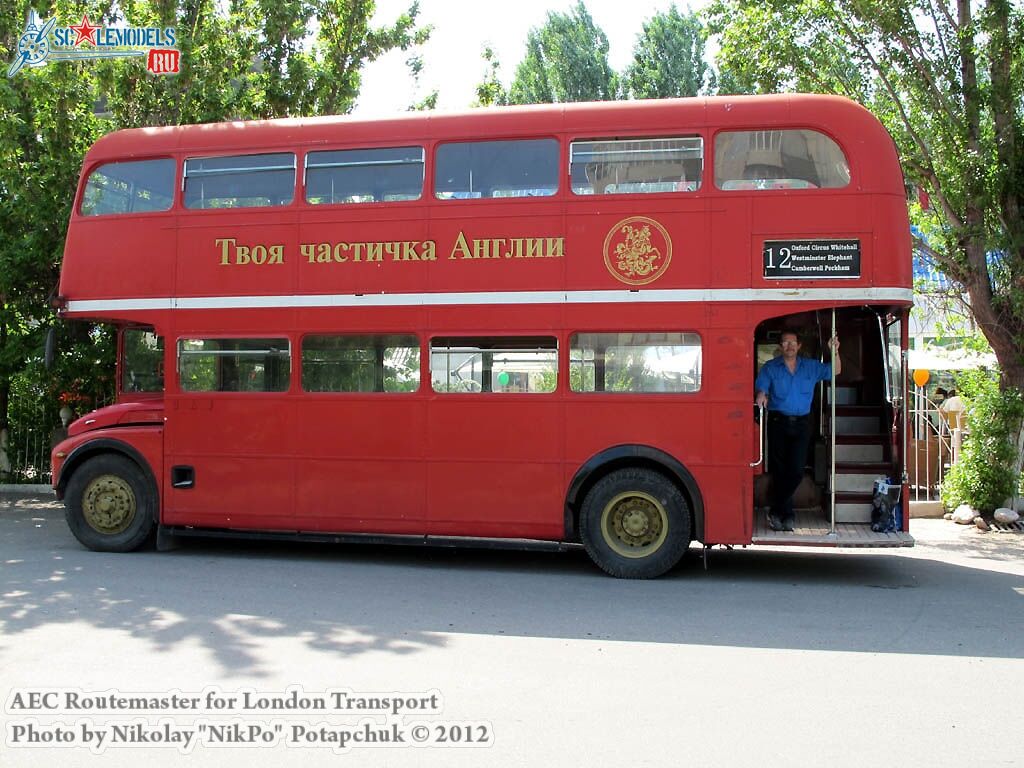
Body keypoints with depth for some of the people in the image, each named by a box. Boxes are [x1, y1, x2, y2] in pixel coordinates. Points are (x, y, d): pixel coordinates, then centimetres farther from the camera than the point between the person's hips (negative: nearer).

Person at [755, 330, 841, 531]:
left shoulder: (811, 367, 13)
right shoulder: (770, 368, 6)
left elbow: (835, 371, 16)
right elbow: (761, 388, -5)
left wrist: (835, 352, -2)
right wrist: (761, 395, -29)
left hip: (800, 424, 2)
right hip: (778, 423, -1)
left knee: (796, 470, -9)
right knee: (780, 470, 0)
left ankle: (776, 511, 4)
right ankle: (786, 514, 12)